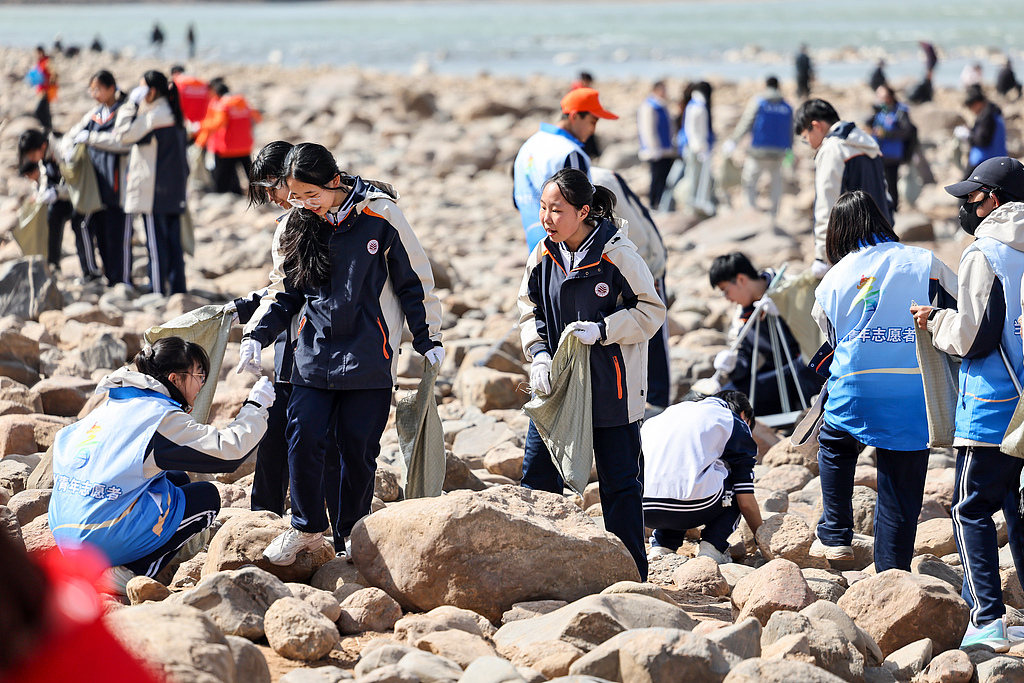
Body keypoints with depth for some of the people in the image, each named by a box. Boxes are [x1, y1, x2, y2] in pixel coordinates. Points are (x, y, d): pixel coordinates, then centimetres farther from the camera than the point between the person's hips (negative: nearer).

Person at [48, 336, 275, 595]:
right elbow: (228, 448, -13)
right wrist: (255, 406, 2)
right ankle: (130, 573, -3)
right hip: (108, 539, -8)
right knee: (208, 497, 8)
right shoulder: (162, 416, -9)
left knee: (177, 480, 25)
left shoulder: (110, 406, 14)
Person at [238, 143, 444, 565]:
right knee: (303, 439, -8)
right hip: (313, 356, 3)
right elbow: (285, 292, 15)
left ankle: (351, 539, 16)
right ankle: (307, 529, 10)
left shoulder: (380, 217, -7)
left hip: (368, 358, -3)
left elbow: (414, 280, 1)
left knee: (358, 449, 1)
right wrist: (256, 336, 2)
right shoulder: (298, 225, 6)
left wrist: (428, 339, 3)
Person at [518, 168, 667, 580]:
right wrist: (538, 353, -7)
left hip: (610, 387, -5)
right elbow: (530, 311, 11)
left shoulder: (617, 254, -15)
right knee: (537, 471, 6)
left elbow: (651, 311, -9)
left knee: (619, 480, 5)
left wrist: (599, 330, -20)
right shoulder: (543, 256, 0)